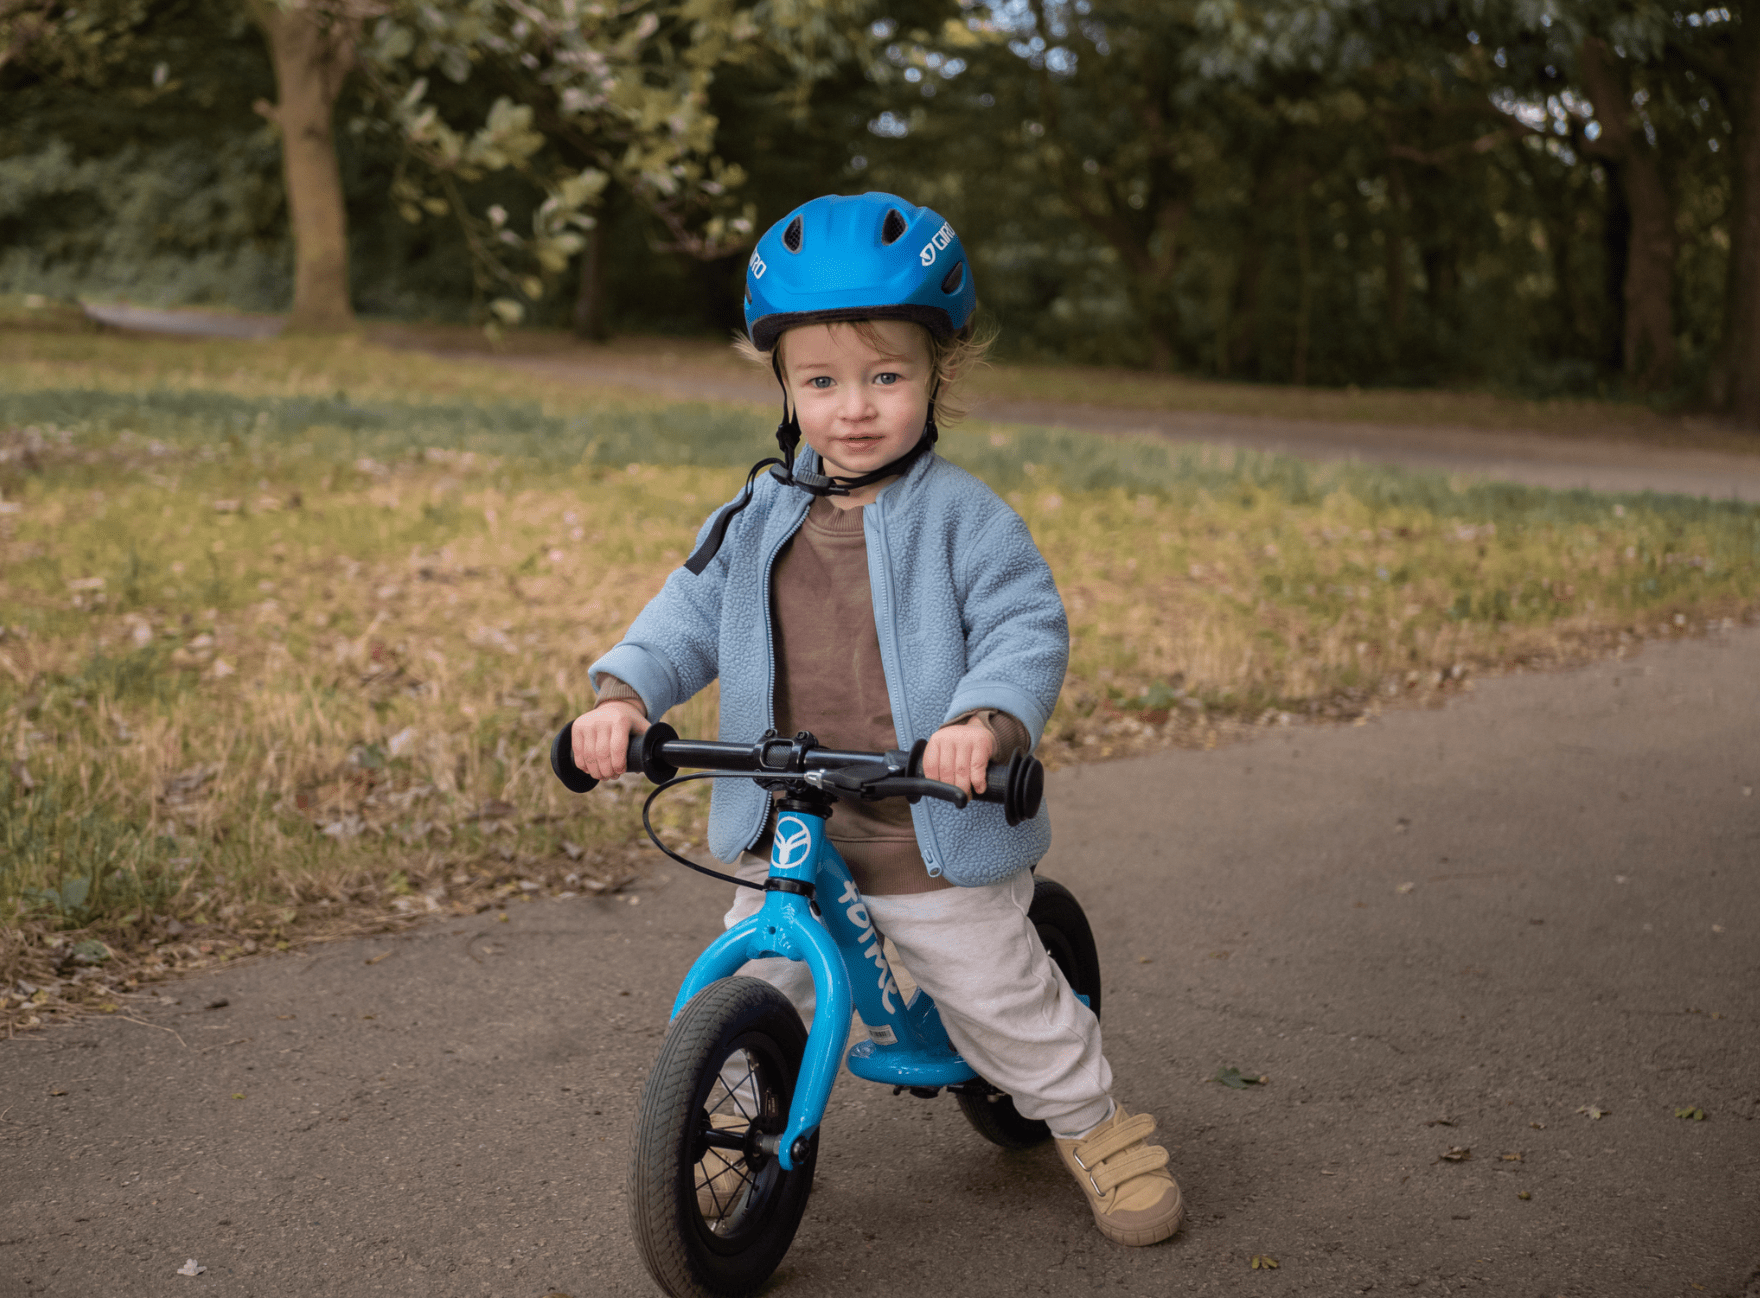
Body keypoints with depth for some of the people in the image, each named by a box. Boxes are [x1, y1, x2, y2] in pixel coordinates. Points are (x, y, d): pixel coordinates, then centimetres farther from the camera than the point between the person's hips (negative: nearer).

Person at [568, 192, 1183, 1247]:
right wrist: (625, 692, -13)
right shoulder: (758, 522, 1)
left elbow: (1028, 630, -15)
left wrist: (987, 722, -34)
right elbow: (691, 614, 6)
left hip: (937, 836, -3)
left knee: (999, 999, 8)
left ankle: (1095, 1122, 31)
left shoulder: (965, 518, -11)